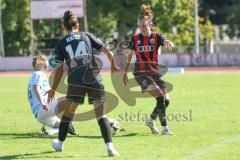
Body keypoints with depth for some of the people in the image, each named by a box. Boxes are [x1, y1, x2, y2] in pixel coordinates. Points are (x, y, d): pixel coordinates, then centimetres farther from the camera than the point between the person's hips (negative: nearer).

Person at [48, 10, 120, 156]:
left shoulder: (61, 44, 13)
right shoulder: (87, 36, 14)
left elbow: (60, 69, 10)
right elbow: (108, 52, 11)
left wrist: (53, 89, 18)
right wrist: (114, 66, 31)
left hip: (75, 82, 0)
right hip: (94, 80, 0)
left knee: (68, 113, 17)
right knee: (101, 115, 2)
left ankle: (60, 143, 32)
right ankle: (110, 147, -11)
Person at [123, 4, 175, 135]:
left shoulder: (156, 37, 0)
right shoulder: (135, 39, 0)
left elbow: (167, 42, -21)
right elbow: (129, 55, 12)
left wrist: (168, 43, -45)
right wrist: (125, 72, 13)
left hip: (155, 72, 3)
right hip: (141, 73, -3)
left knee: (166, 100, -5)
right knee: (160, 97, -21)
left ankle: (150, 120, 21)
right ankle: (165, 128, -18)